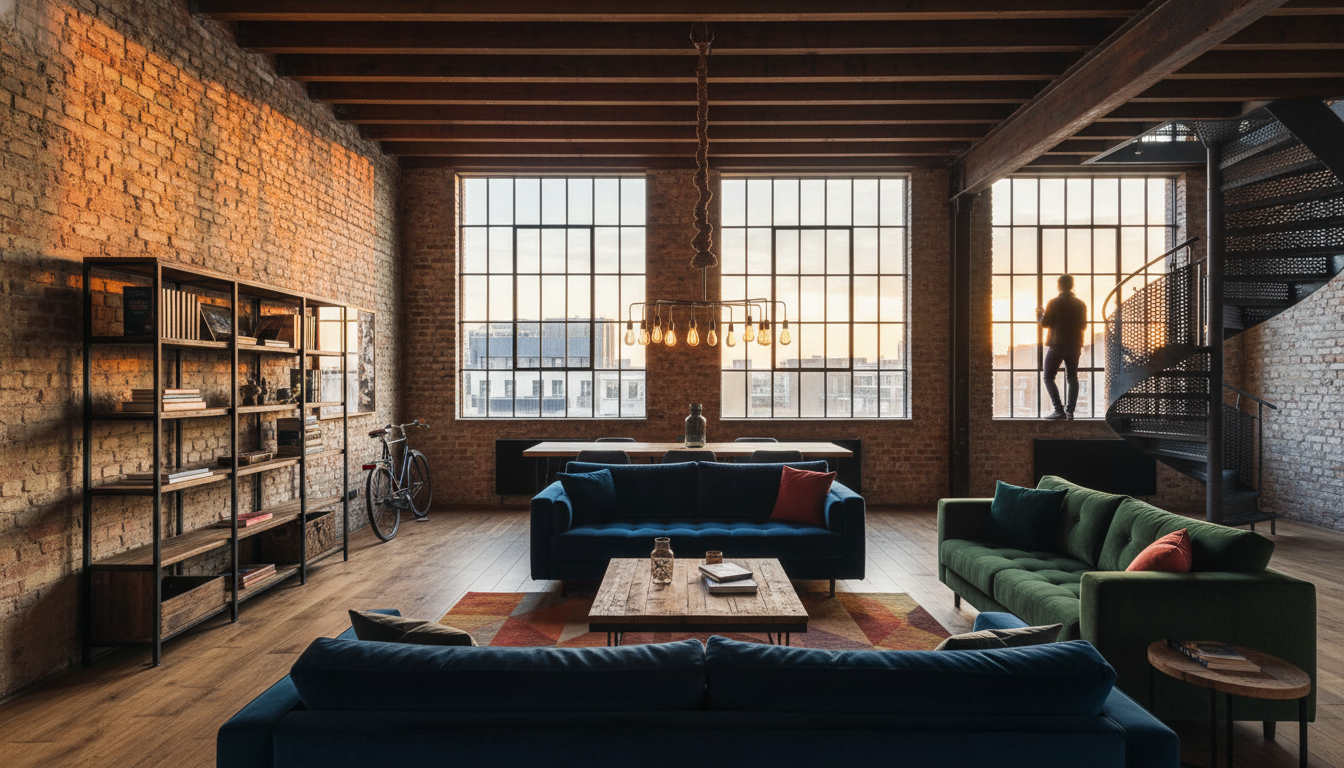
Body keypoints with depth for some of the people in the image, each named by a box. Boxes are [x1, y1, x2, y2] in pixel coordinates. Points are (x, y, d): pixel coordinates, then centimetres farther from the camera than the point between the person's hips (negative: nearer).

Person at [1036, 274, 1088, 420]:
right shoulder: (1080, 304, 5)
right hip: (1074, 346, 5)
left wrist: (1039, 316, 11)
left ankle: (1059, 410, -9)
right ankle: (1070, 411, 4)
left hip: (1057, 345, -4)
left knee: (1048, 376, 3)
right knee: (1072, 378, 10)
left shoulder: (1054, 303, -8)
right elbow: (1083, 326, 10)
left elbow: (1045, 323, -8)